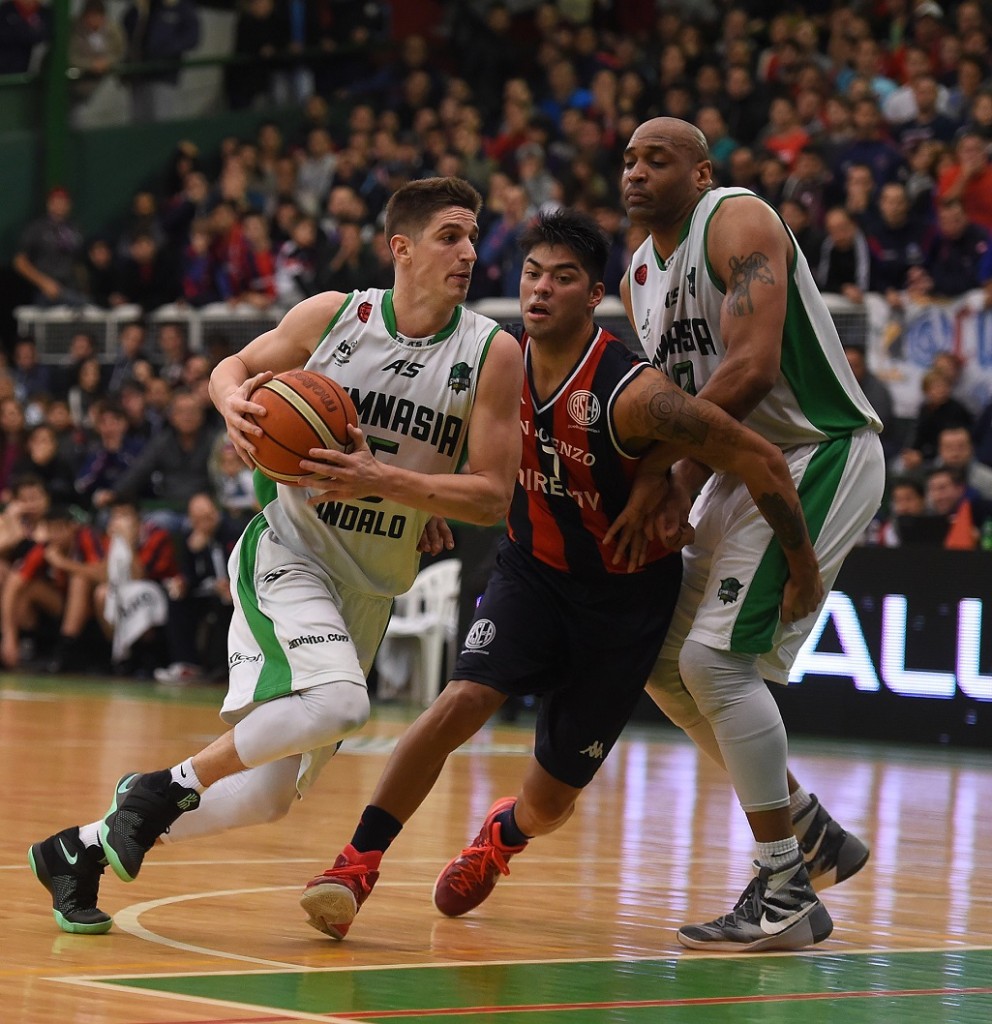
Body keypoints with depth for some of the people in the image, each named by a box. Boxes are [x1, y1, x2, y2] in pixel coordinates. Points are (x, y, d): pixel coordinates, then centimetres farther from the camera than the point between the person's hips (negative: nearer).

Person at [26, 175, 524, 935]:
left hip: (371, 587, 4)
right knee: (338, 702, -33)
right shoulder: (331, 316, -6)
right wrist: (234, 402, -13)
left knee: (266, 799, 7)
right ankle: (165, 787, -12)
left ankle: (79, 850, 25)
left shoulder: (493, 353, -7)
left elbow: (493, 496, -10)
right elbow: (234, 368, 11)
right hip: (288, 552, -4)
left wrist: (380, 480, -23)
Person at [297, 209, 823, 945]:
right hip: (533, 566, 3)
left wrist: (804, 572, -19)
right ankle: (358, 863, -14)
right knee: (464, 701, -24)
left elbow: (760, 460, -27)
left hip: (625, 591, -3)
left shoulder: (631, 394, -30)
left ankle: (502, 834, 43)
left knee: (550, 803, 6)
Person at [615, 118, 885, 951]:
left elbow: (751, 370, -26)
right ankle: (814, 833, 22)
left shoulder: (739, 222, -15)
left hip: (820, 456, -10)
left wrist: (660, 481, -23)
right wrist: (680, 493, -6)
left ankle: (785, 894, -12)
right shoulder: (639, 278, 12)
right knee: (663, 662, 10)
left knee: (717, 655, -19)